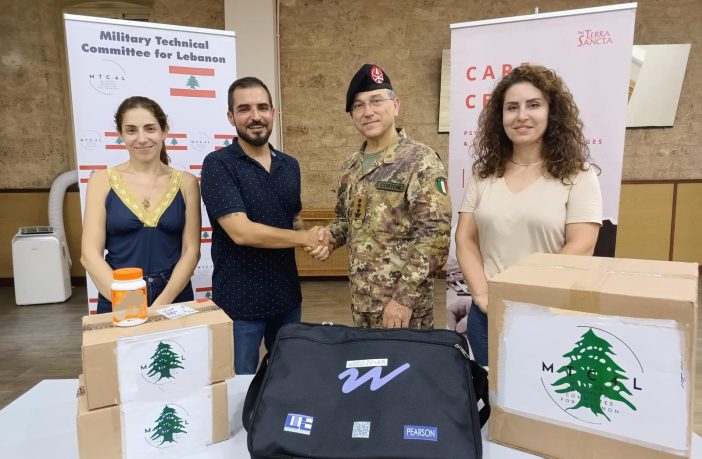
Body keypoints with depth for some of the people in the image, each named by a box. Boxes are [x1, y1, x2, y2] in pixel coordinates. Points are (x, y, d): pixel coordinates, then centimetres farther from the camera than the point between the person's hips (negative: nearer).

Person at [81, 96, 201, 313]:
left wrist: (162, 303, -16)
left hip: (174, 300, 1)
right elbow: (90, 254, -5)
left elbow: (191, 251, -4)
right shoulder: (102, 181, -1)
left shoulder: (186, 182, -1)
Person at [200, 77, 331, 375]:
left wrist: (317, 243, -6)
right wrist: (306, 238, -13)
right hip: (239, 303, -5)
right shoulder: (218, 164, -13)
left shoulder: (290, 166, 6)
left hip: (287, 296, 6)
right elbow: (241, 231, -22)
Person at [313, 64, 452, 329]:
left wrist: (405, 297, -20)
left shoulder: (421, 160, -13)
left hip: (402, 302, -6)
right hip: (361, 299, 7)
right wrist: (330, 235, -2)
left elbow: (436, 233, -19)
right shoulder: (351, 167, 8)